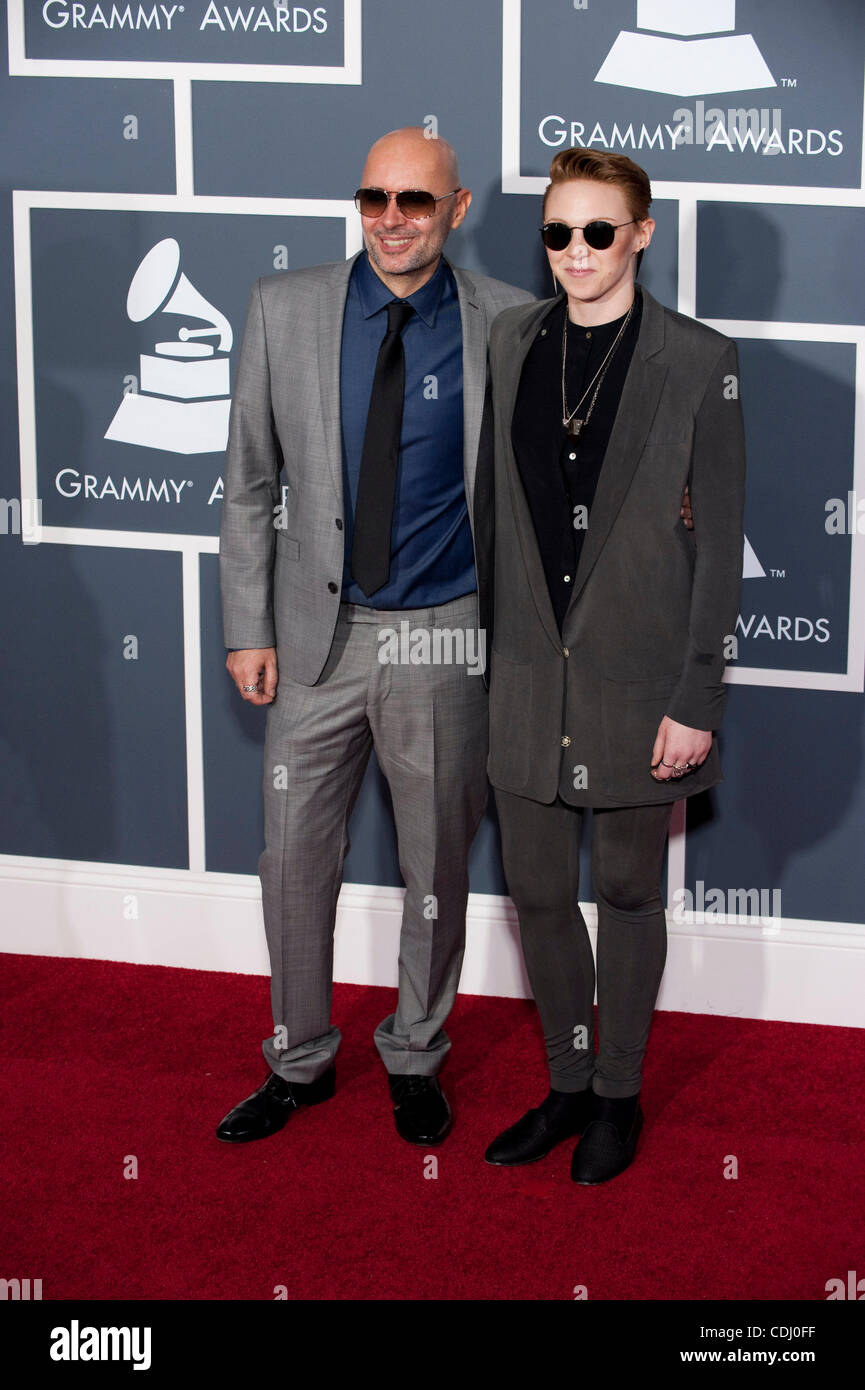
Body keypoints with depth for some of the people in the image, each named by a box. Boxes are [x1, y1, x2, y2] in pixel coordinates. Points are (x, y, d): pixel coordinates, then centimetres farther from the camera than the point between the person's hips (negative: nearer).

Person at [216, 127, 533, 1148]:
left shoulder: (506, 324, -5)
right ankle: (299, 1062, 28)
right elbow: (249, 483, 3)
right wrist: (248, 627, 0)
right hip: (319, 634, 1)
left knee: (436, 865, 12)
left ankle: (416, 1059, 32)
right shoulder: (285, 310, -2)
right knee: (295, 855, 9)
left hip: (444, 640, -1)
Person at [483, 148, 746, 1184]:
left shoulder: (698, 362, -8)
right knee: (536, 892, 11)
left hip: (634, 682, -4)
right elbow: (496, 505, 10)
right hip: (528, 675, 4)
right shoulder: (511, 343, 5)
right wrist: (487, 651, 8)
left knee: (627, 892, 9)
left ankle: (619, 1095, 26)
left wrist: (696, 700, -10)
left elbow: (719, 543, -7)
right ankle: (568, 1084, 29)